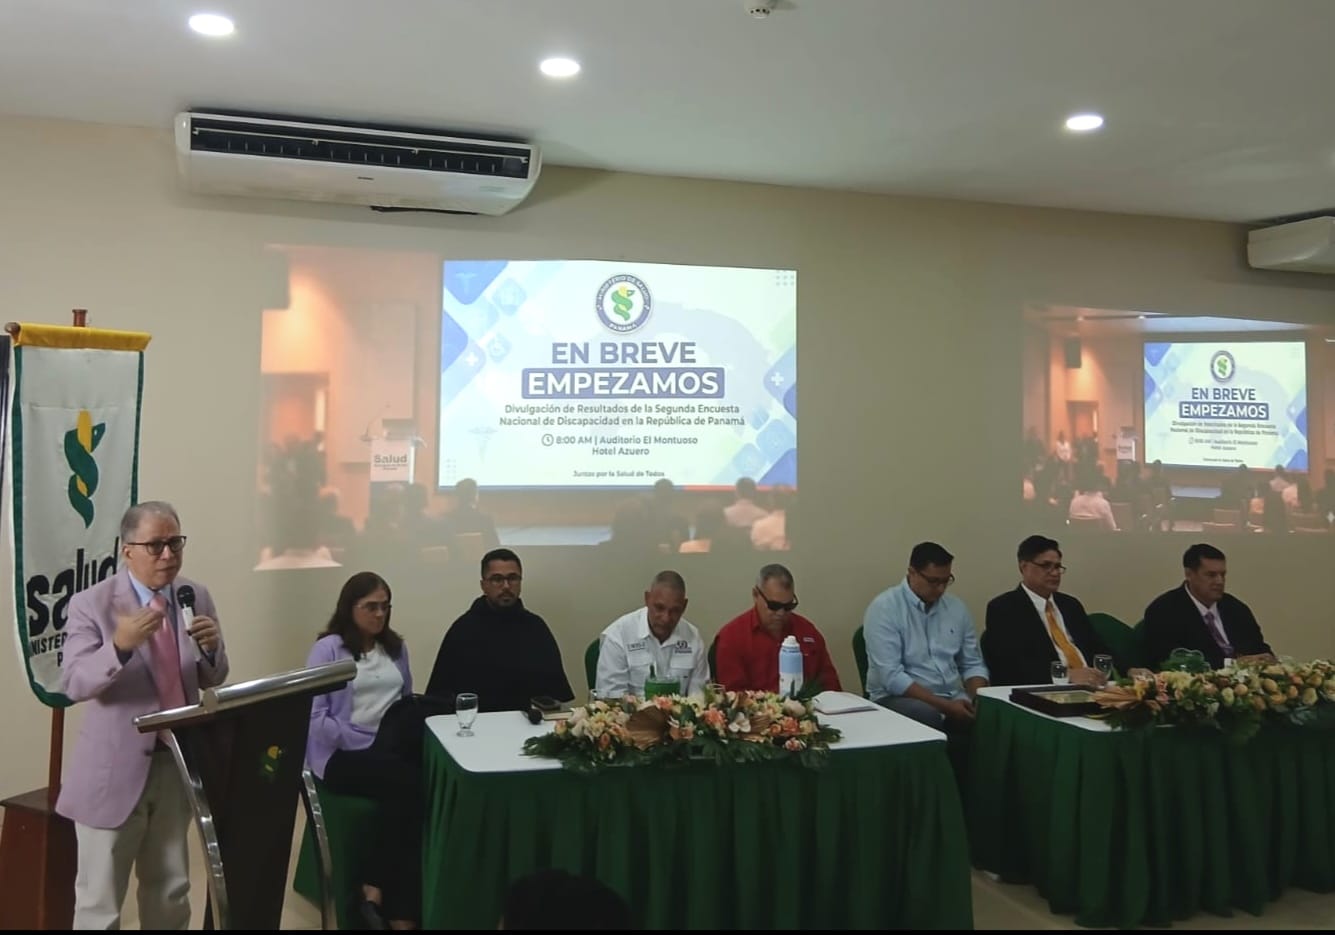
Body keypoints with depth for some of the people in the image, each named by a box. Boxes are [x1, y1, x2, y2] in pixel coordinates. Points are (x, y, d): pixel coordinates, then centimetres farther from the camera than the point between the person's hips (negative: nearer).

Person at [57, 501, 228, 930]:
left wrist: (211, 648, -17)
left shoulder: (197, 597, 2)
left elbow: (212, 679, 6)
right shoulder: (91, 603, -11)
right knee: (99, 898, 9)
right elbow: (74, 683, -17)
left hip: (179, 763, 4)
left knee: (170, 889, 19)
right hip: (115, 769, -4)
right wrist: (120, 645, -35)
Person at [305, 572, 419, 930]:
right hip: (342, 754, -5)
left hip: (391, 748, 5)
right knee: (410, 782, -32)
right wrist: (366, 744, -15)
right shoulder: (328, 649, -2)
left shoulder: (396, 647, 17)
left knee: (408, 792, -31)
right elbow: (314, 716, -10)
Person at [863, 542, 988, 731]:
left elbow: (973, 665, 14)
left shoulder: (956, 607, 9)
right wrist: (944, 706, -22)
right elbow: (891, 676, -17)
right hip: (899, 698, -4)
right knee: (930, 717, -37)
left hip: (953, 698, 5)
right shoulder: (884, 607, -9)